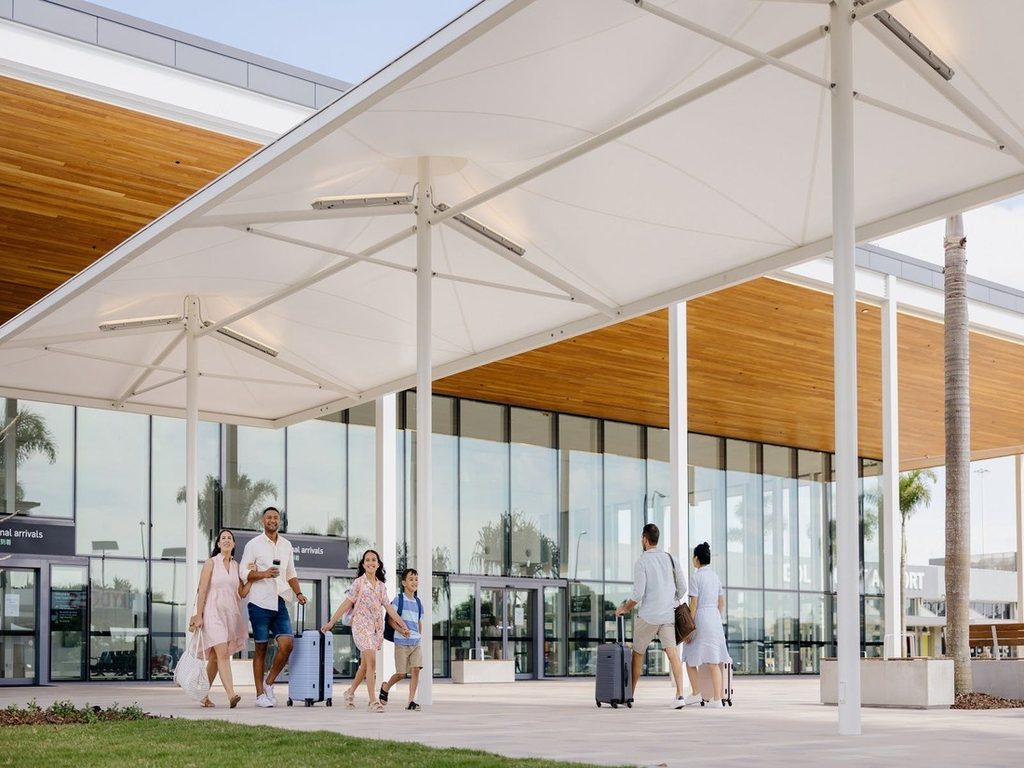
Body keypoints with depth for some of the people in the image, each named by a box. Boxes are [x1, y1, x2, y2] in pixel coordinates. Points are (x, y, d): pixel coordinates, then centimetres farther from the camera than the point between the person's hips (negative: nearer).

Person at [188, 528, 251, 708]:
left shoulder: (236, 566, 13)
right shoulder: (211, 563, 0)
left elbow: (242, 593, 13)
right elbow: (202, 591, -3)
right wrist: (199, 616, -8)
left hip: (231, 614, 5)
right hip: (214, 612, -5)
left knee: (215, 657, 9)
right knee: (222, 653, -18)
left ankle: (204, 695, 19)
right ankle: (231, 695, -26)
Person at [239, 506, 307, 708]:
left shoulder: (287, 545, 15)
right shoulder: (254, 545, 1)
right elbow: (243, 572, -2)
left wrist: (298, 593, 7)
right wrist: (263, 574, -18)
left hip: (280, 602, 4)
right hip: (260, 602, -4)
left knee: (286, 644, -9)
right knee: (261, 648, 1)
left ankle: (269, 683, 11)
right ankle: (260, 694, 8)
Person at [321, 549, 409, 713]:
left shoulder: (381, 586, 12)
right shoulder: (358, 583, -2)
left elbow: (389, 607, 12)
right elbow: (346, 604, -3)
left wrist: (403, 625, 7)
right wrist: (331, 622, -7)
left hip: (376, 627, 6)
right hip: (361, 625, -6)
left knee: (365, 664, 13)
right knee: (371, 661, -17)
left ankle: (350, 692, 33)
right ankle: (373, 701, -17)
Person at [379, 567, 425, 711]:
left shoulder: (418, 603, 12)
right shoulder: (398, 600, -5)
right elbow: (391, 619, -8)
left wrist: (420, 634, 9)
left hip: (416, 643, 4)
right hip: (402, 643, -4)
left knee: (416, 669, -9)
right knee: (401, 673, 1)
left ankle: (411, 701, -4)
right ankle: (386, 688, 30)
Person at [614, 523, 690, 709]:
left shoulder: (642, 562, -9)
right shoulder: (671, 559, 8)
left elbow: (637, 595, -13)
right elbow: (682, 587, 9)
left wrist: (623, 609, 4)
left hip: (648, 616, -4)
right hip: (668, 616, 4)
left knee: (637, 653, 12)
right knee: (672, 652, -4)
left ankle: (630, 695, 23)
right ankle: (679, 695, -19)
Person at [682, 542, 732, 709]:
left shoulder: (696, 577, -9)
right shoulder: (715, 576, 11)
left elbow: (694, 603, -13)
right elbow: (722, 602, 14)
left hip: (700, 619, -6)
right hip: (715, 619, 6)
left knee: (690, 659, 9)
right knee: (713, 661, 3)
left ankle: (696, 694, 8)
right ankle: (717, 698, -3)